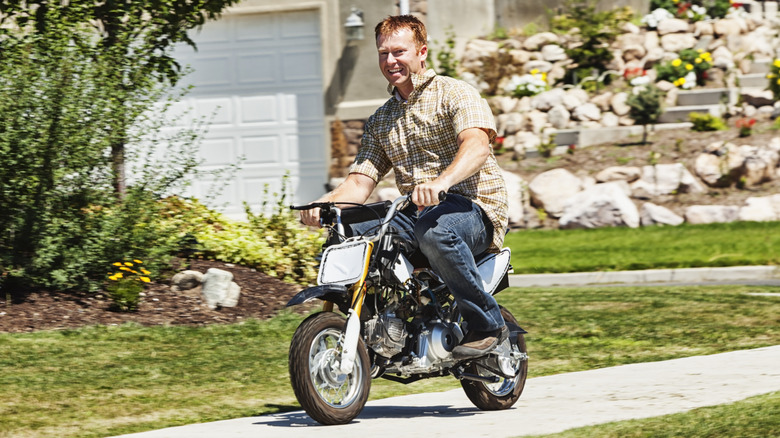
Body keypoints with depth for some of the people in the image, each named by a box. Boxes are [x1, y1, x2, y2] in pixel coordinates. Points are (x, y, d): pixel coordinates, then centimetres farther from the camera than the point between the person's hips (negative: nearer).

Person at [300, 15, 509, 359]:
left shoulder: (454, 93, -2)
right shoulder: (380, 121, 19)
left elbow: (477, 145, -22)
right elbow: (361, 180, 10)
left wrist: (441, 182, -43)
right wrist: (325, 203, -14)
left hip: (475, 207, -6)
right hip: (415, 212, 6)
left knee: (435, 232, -39)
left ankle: (487, 323, -22)